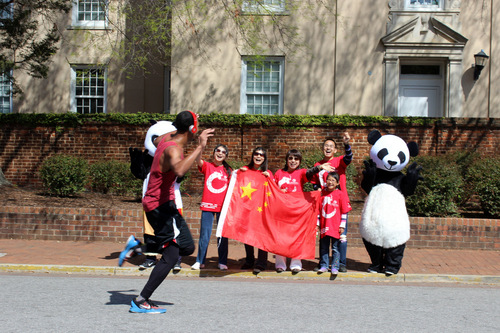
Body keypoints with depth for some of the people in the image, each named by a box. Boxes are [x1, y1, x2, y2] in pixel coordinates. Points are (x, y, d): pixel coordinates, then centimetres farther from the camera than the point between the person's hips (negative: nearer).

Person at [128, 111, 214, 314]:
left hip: (163, 204, 10)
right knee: (171, 256, -8)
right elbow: (180, 170, -45)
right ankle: (140, 301, -3)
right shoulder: (173, 149, -21)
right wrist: (200, 147, -40)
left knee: (187, 248, 13)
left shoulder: (167, 142, 8)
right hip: (161, 205, -10)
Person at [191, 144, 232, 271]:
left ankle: (222, 262, 14)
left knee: (223, 235, 4)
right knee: (204, 234, 3)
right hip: (208, 205, -2)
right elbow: (198, 159, -18)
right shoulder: (207, 166, 3)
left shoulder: (228, 170, 11)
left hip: (223, 206, 2)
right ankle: (200, 261, 14)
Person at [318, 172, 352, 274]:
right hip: (324, 226, 4)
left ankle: (335, 267, 11)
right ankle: (324, 266, 20)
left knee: (335, 248, 3)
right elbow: (319, 210, 14)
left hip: (335, 226, -3)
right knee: (324, 247, 10)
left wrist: (342, 226, -5)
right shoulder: (322, 194, 7)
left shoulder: (340, 194, -4)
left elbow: (344, 212, -3)